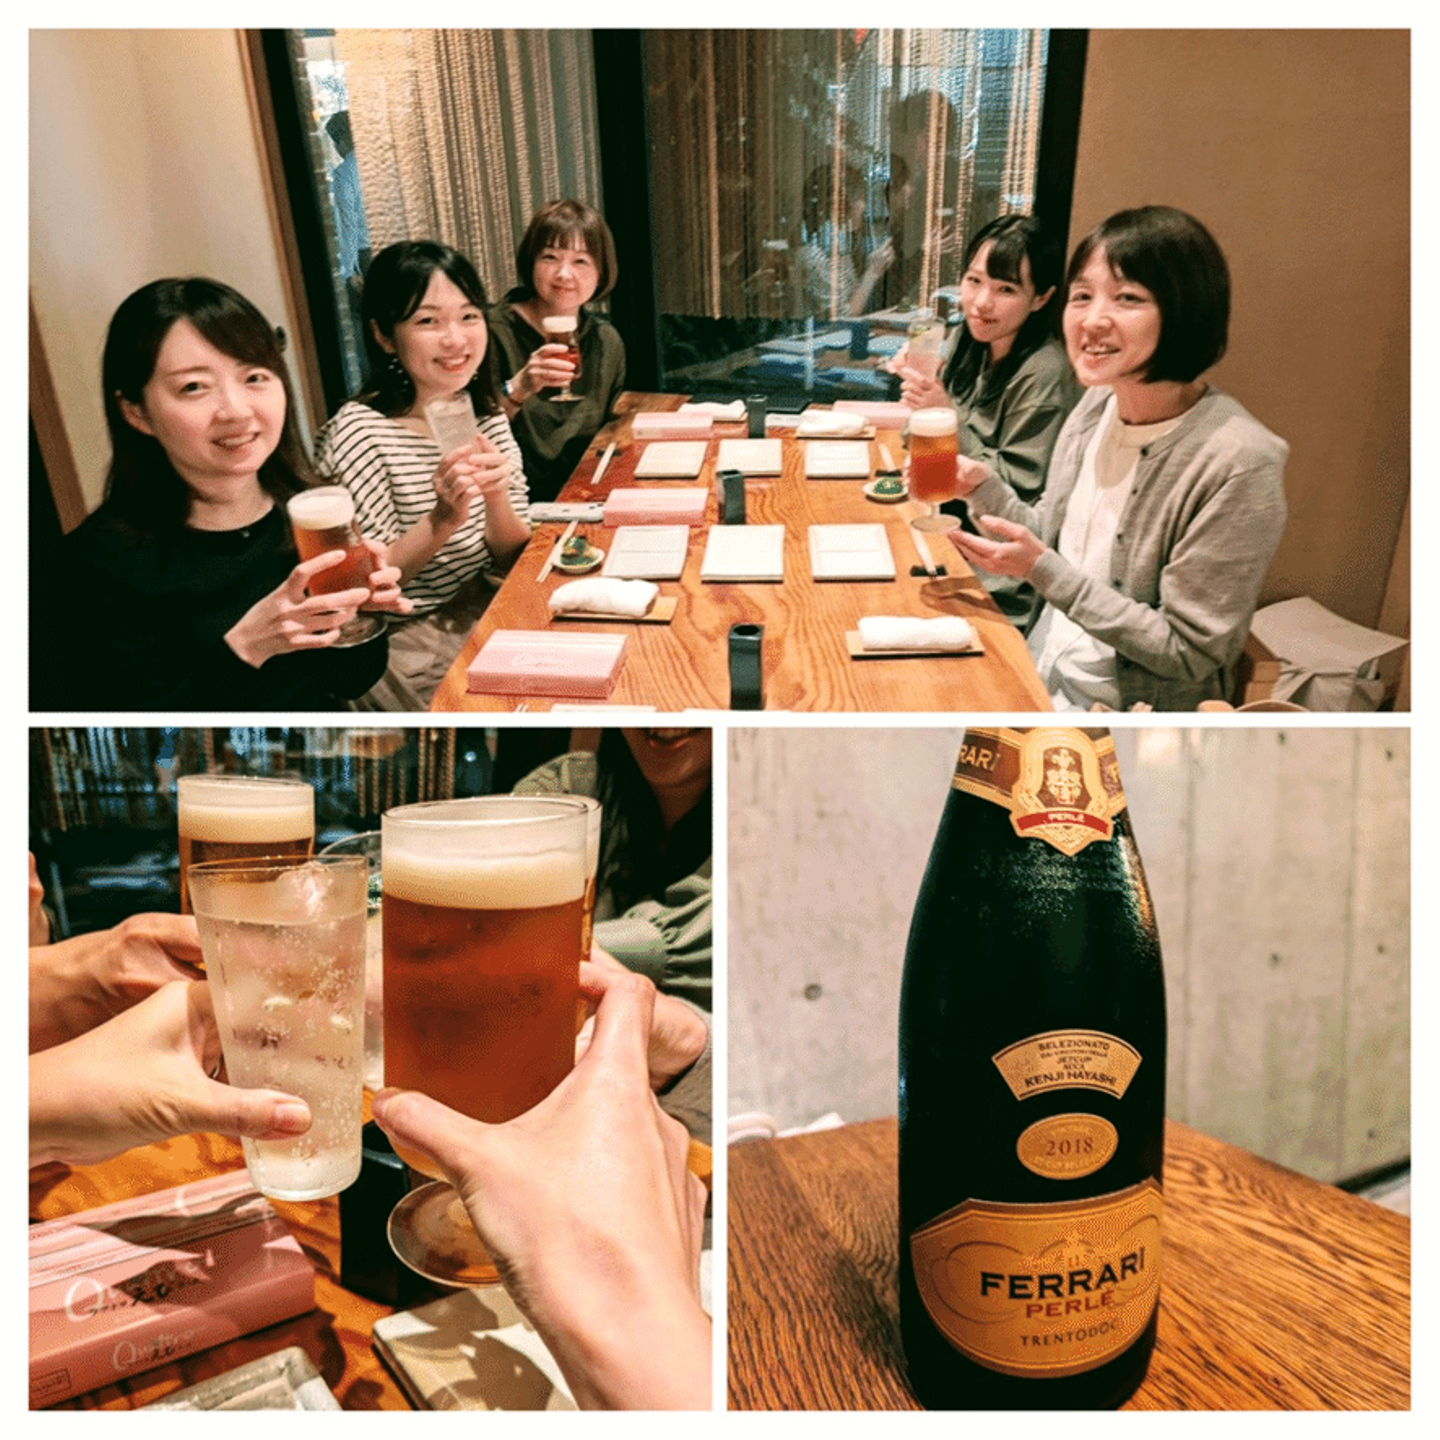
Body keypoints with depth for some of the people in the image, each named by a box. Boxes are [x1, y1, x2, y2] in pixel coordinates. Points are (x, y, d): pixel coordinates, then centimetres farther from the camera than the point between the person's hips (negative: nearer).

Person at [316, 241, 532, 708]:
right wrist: (441, 521, -28)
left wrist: (497, 501, -17)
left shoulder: (486, 416, 4)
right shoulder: (357, 433, -16)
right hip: (404, 642, -6)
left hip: (483, 613, 6)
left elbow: (512, 558, 4)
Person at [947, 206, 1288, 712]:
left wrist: (1044, 571, -24)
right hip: (1044, 679, 7)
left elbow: (1187, 654, -19)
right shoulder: (1096, 405, -1)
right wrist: (982, 486, -8)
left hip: (1131, 712, -6)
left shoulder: (1237, 463, -23)